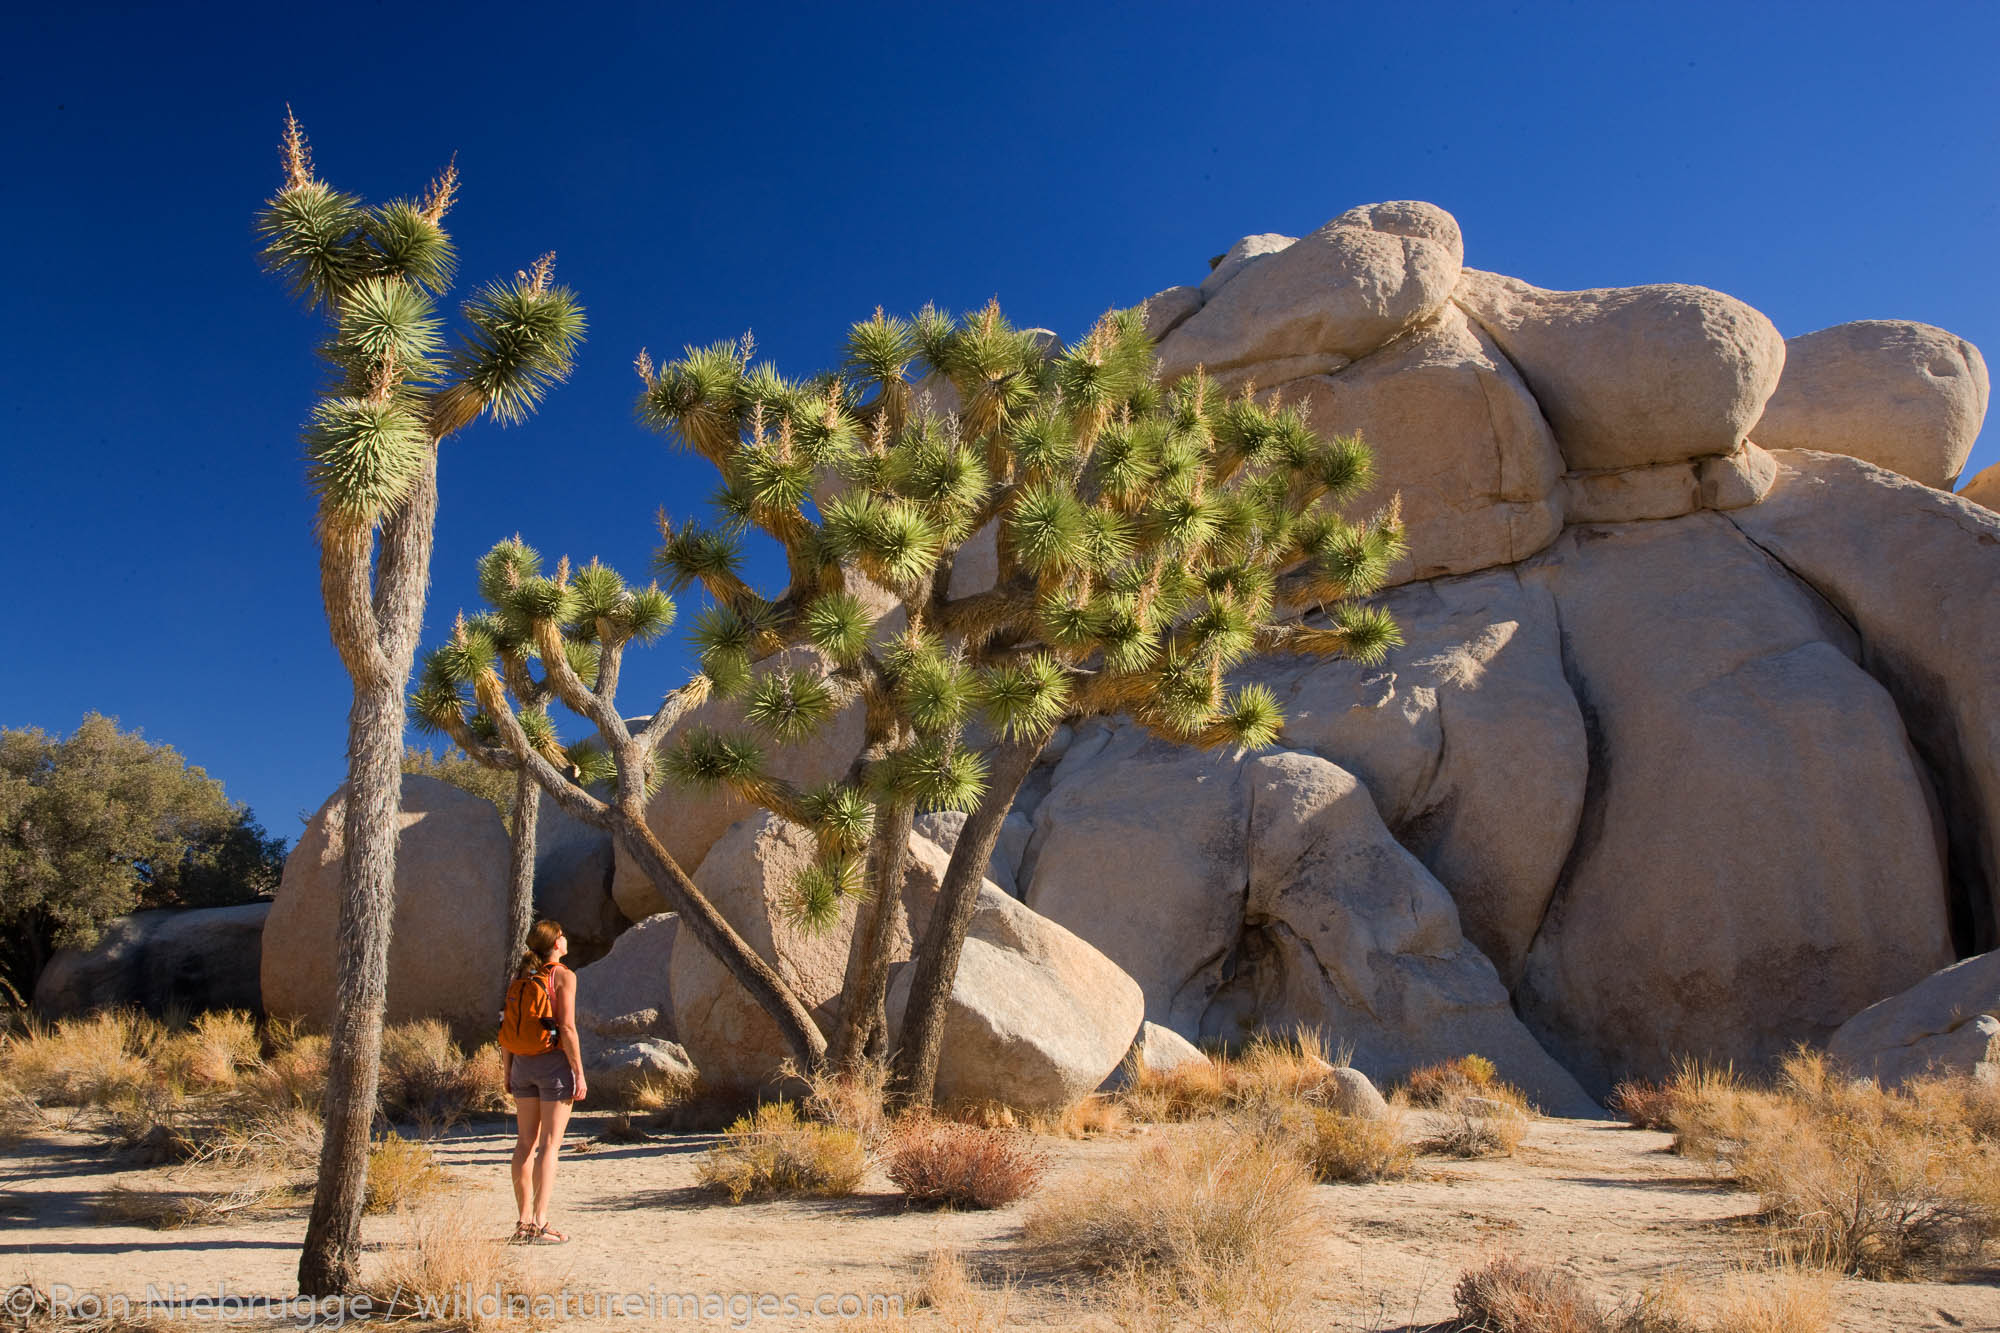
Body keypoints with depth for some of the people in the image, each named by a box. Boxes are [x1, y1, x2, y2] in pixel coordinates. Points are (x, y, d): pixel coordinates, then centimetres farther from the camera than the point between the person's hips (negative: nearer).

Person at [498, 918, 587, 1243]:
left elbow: (506, 1028, 9)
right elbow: (567, 1028, -15)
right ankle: (539, 1223, -6)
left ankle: (524, 1220, 14)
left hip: (523, 1065, 6)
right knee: (550, 1143, -3)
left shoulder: (520, 978, 8)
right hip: (555, 1062, -6)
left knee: (526, 1141, 11)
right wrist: (579, 1073, -11)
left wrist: (508, 1072, 17)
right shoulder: (563, 976, -10)